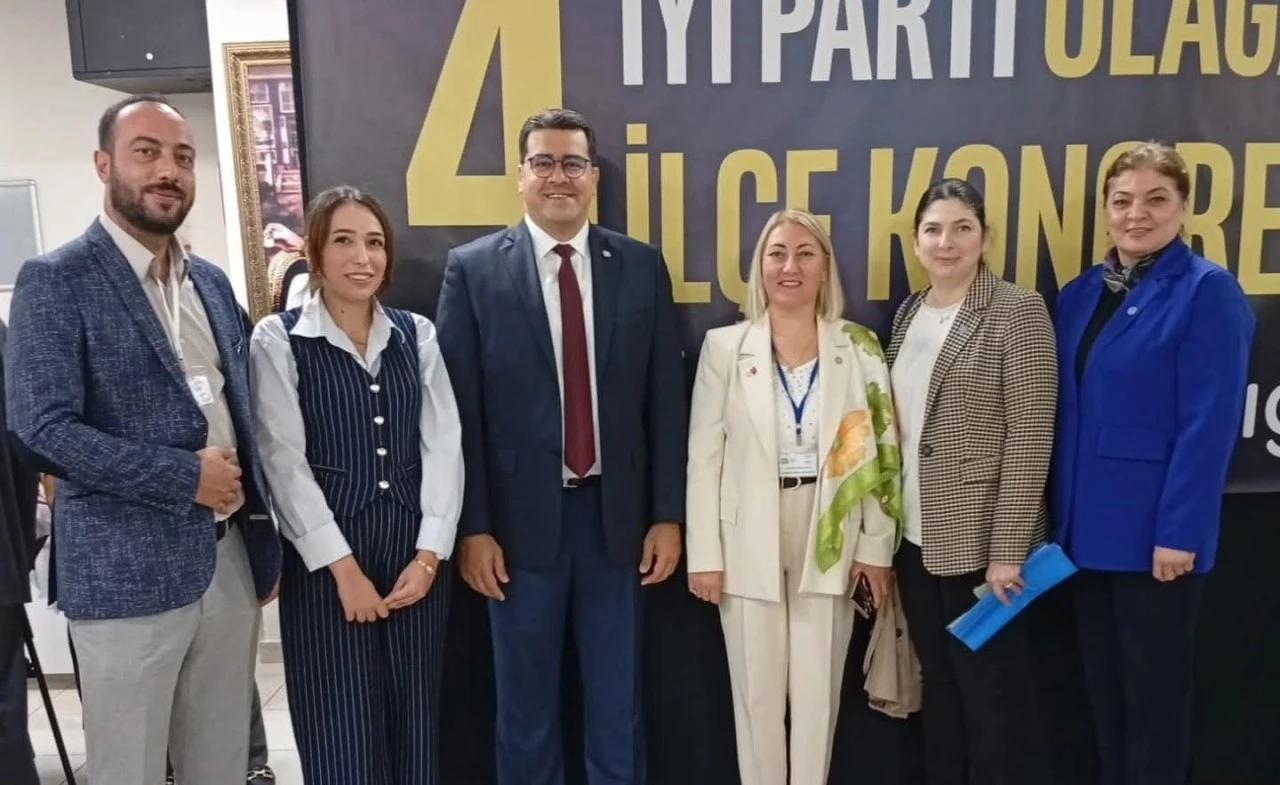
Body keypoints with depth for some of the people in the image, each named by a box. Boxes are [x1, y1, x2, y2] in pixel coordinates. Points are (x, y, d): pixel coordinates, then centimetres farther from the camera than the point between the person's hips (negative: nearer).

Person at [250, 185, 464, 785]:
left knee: (416, 726, 13)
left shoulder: (417, 334, 7)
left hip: (416, 555, 3)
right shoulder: (278, 340, -3)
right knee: (342, 735, 6)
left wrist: (430, 554, -6)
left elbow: (443, 444, 3)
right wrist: (344, 568, -11)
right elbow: (284, 462, -8)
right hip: (325, 561, -3)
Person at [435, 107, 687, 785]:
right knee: (526, 707, 15)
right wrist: (473, 526, -6)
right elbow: (459, 409, -4)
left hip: (617, 513, 2)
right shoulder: (473, 269, -2)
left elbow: (665, 400, 3)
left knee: (617, 702, 16)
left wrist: (667, 514, 0)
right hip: (521, 517, -1)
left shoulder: (642, 266, 3)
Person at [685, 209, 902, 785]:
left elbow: (878, 451, 3)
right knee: (757, 691, 10)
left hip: (829, 539, 1)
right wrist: (704, 553, -5)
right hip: (749, 541, -1)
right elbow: (704, 455, -2)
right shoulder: (725, 347, -2)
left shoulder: (859, 347, 2)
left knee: (818, 690, 11)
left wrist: (877, 544, 0)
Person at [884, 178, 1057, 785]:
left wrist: (1006, 549, -17)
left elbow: (1030, 435, -14)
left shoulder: (1018, 310, -9)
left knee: (992, 693, 8)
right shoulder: (908, 314, 9)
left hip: (980, 540, -6)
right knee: (939, 687, 18)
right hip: (917, 537, 6)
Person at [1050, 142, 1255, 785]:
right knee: (1103, 684, 18)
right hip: (1089, 528, 6)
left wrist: (1179, 531, -17)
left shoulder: (1207, 291, -9)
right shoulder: (1079, 294, 9)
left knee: (1154, 689, 9)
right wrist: (1061, 514, 8)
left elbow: (1209, 423, -14)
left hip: (1155, 531, -6)